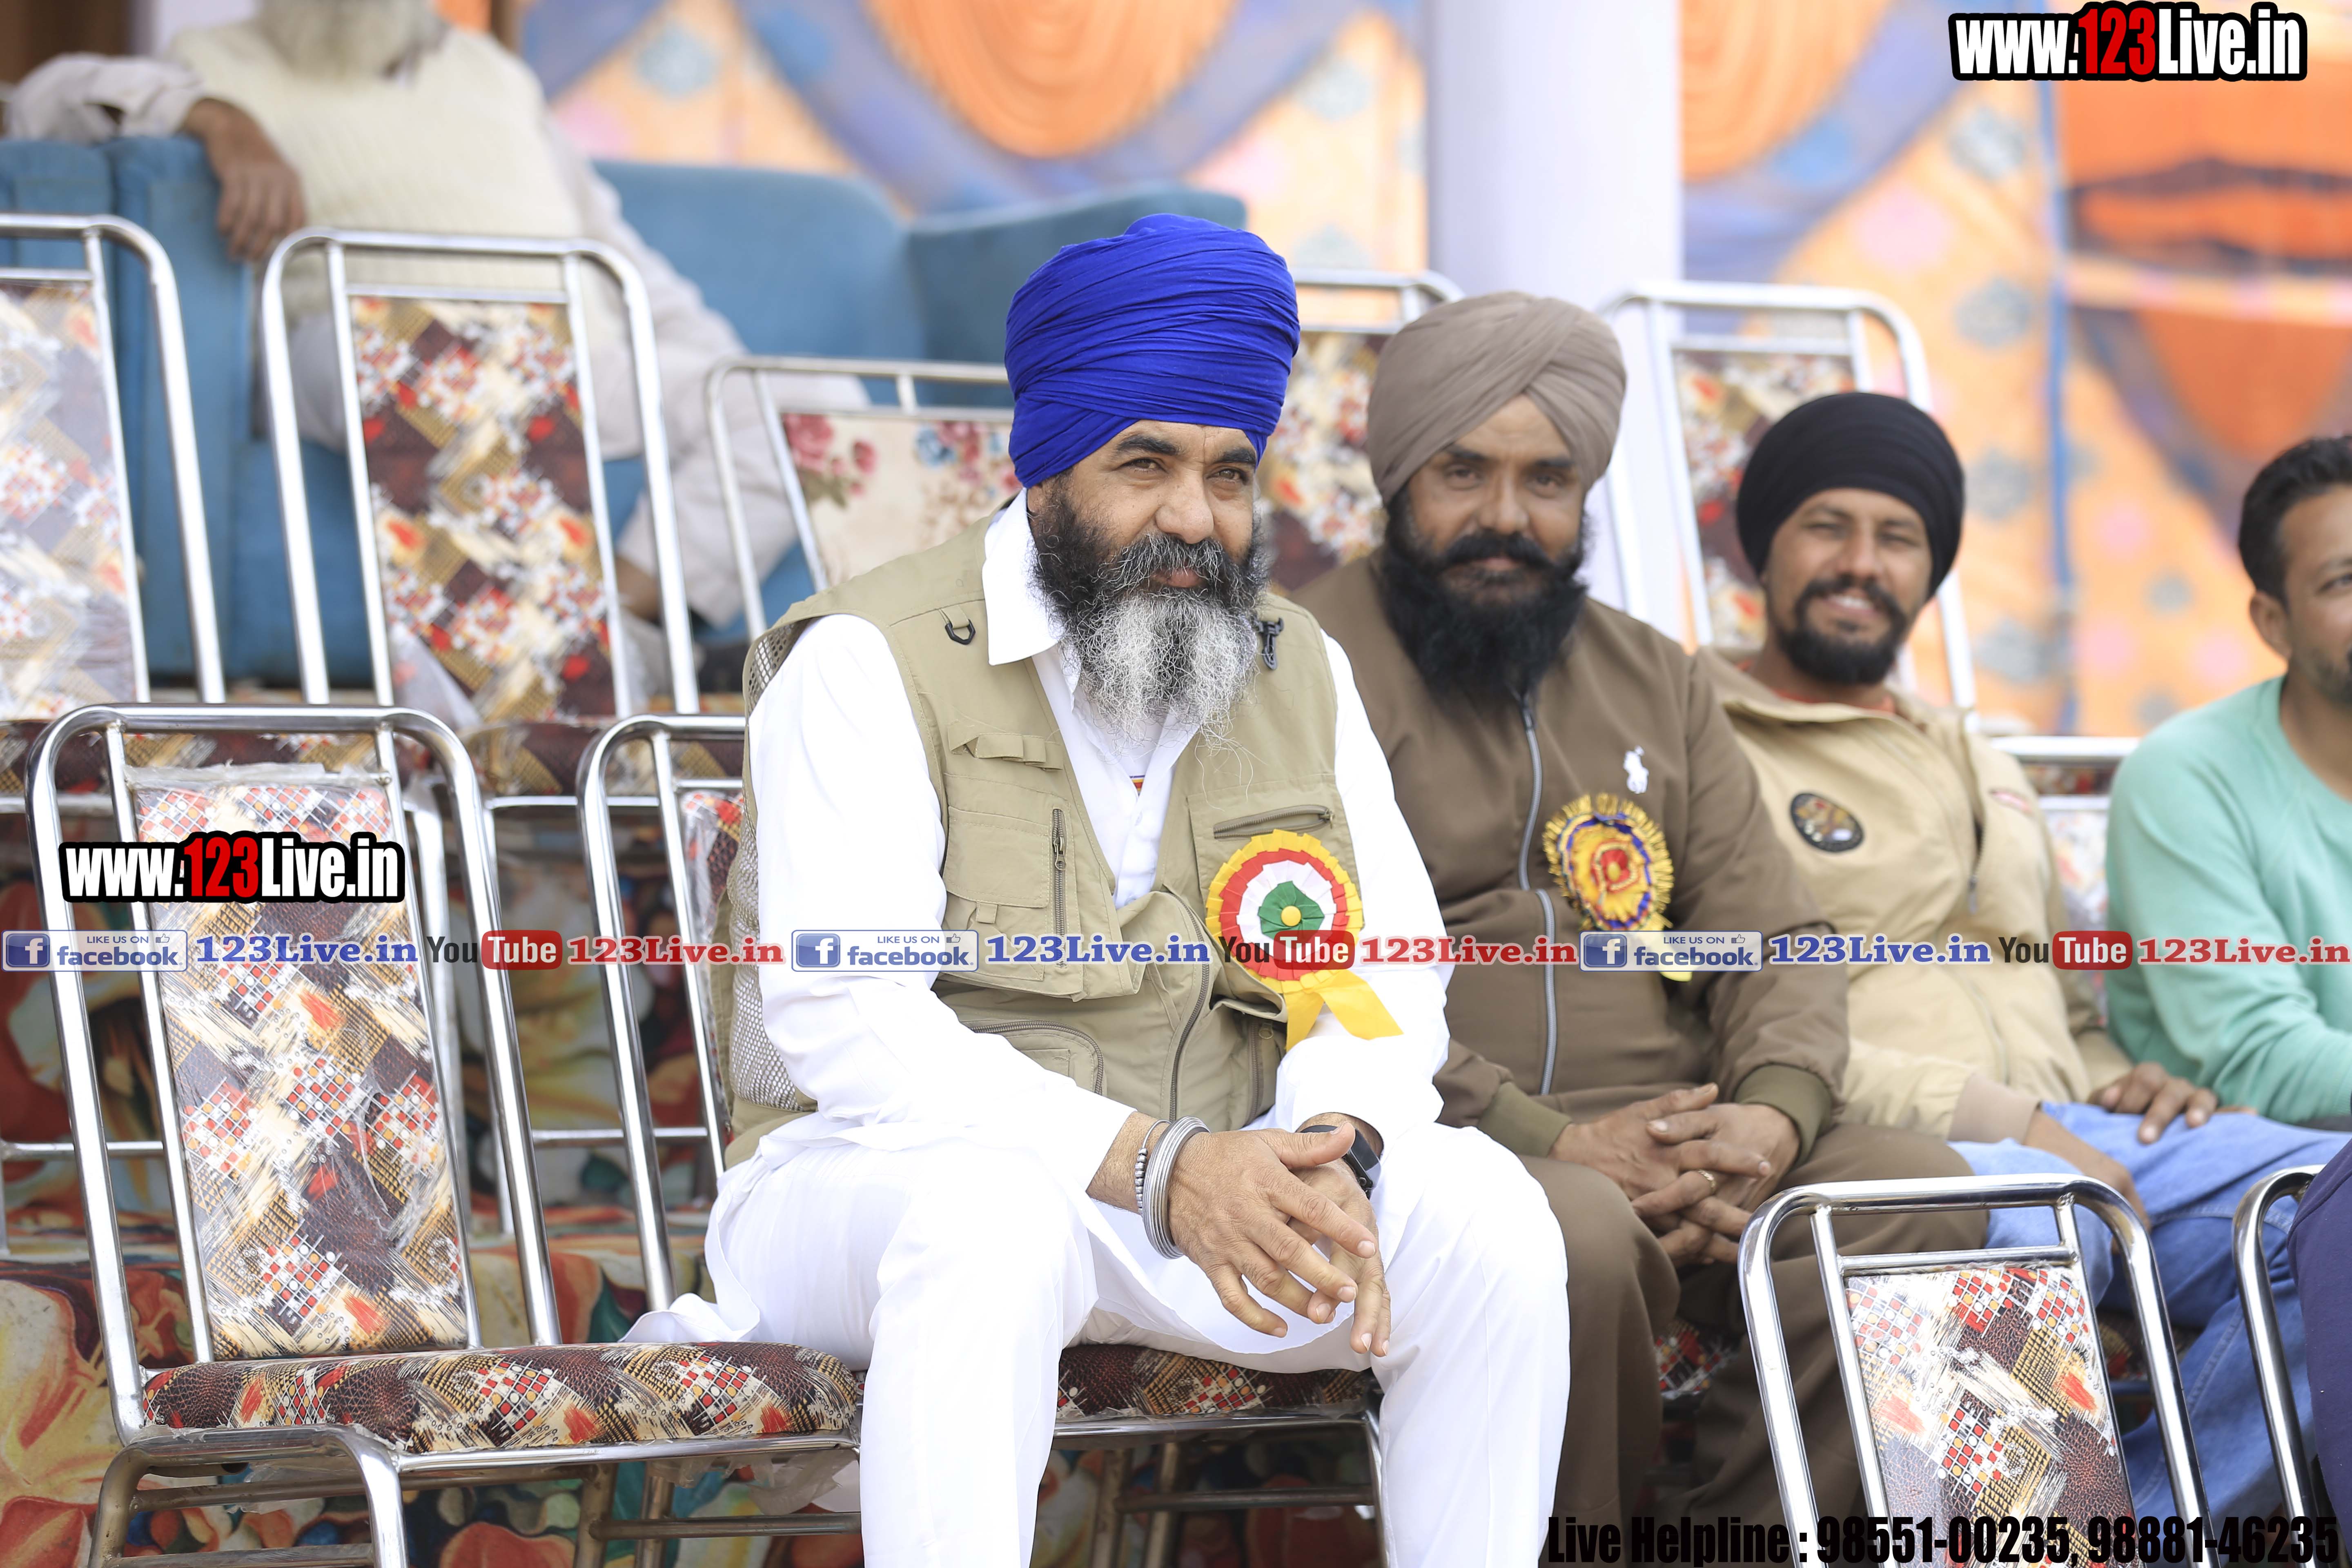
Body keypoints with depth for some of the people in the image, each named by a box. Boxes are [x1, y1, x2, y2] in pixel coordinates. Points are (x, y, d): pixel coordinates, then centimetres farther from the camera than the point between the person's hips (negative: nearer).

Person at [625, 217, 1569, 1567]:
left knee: (1479, 1203, -19)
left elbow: (1387, 976, 4)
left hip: (1204, 1193, 5)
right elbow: (848, 1023, -20)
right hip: (868, 1182, -5)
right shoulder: (870, 666, -8)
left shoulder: (1300, 673, 10)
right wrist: (1156, 1165, -31)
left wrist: (1337, 1151, -21)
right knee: (994, 1212, -39)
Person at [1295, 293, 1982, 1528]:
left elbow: (1775, 940, 17)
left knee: (1922, 1195, -19)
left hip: (1675, 1145, 6)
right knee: (1578, 1235, -37)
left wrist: (1775, 1112, -7)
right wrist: (1553, 1142, -18)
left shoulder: (1656, 683, 22)